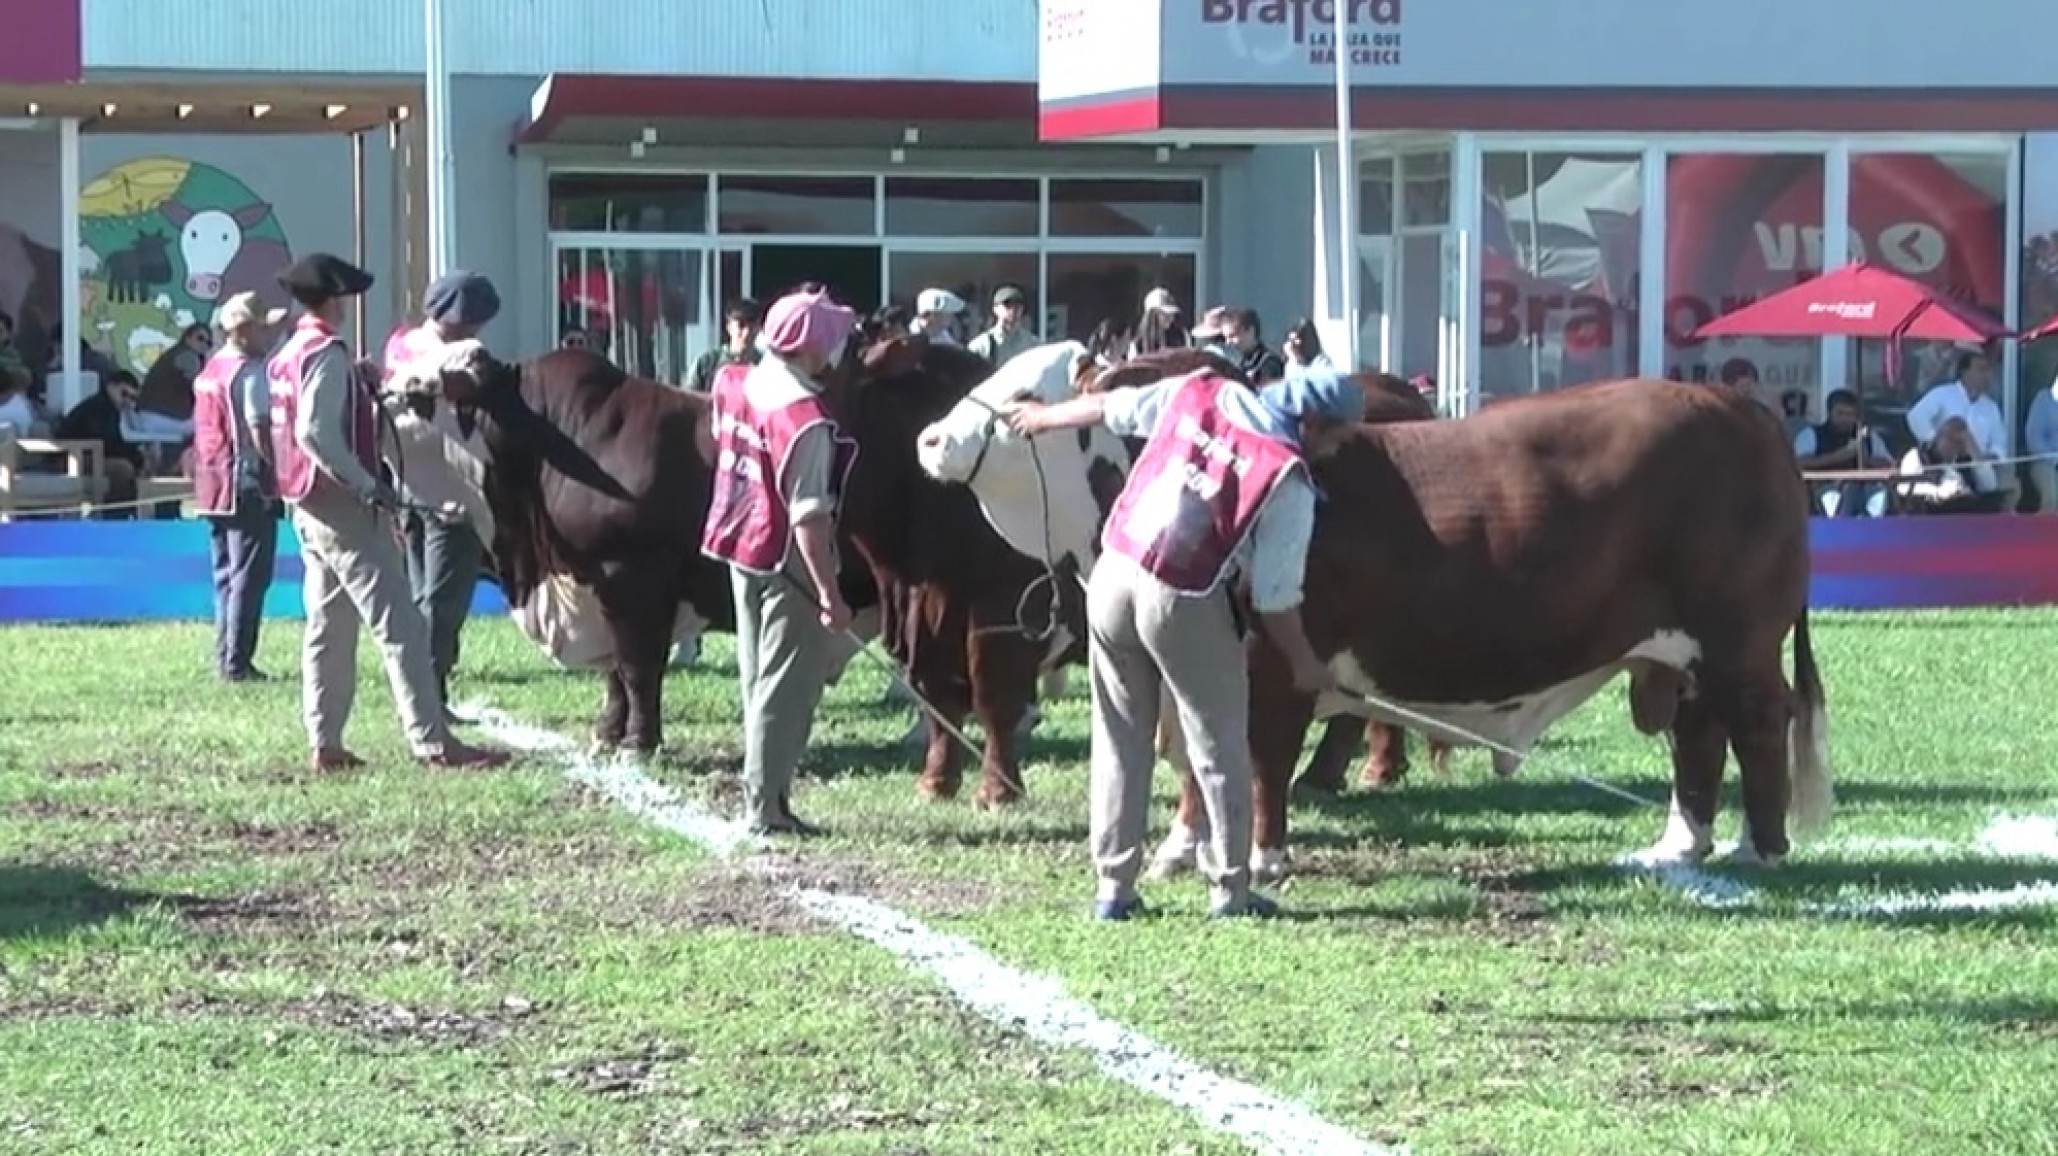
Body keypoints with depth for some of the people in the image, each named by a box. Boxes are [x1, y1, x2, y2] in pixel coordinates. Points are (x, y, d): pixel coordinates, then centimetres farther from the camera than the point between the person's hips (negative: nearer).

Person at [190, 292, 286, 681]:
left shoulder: (209, 370, 14)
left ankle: (225, 659, 15)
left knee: (226, 575, 14)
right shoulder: (250, 372, -13)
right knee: (249, 577, -5)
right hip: (249, 486, -9)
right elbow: (260, 431, -19)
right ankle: (237, 663, -7)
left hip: (212, 485, 9)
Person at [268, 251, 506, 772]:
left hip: (307, 505, 10)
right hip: (343, 506, -10)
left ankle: (325, 745, 12)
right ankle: (433, 742, -13)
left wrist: (364, 387, 12)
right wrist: (367, 486, -22)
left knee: (329, 627, 13)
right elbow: (316, 432, -25)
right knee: (400, 626, -10)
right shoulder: (329, 355, -15)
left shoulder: (287, 356, 13)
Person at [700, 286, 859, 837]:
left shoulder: (737, 387, 1)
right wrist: (830, 594, -21)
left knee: (759, 681, 16)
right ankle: (767, 807, 1)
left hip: (741, 549, 8)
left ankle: (760, 794, 21)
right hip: (789, 563, -8)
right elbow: (808, 516, -23)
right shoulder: (805, 417, -22)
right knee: (787, 688, -1)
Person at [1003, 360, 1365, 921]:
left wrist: (1042, 416, 36)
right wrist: (1307, 667, 9)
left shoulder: (1198, 392, 3)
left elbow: (1107, 406, 17)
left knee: (1120, 739, 15)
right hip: (1184, 604, -5)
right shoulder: (1289, 482, -9)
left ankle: (1114, 888, 16)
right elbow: (1275, 597, -6)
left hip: (1113, 576, 5)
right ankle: (1231, 890, 15)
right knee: (1220, 748, 11)